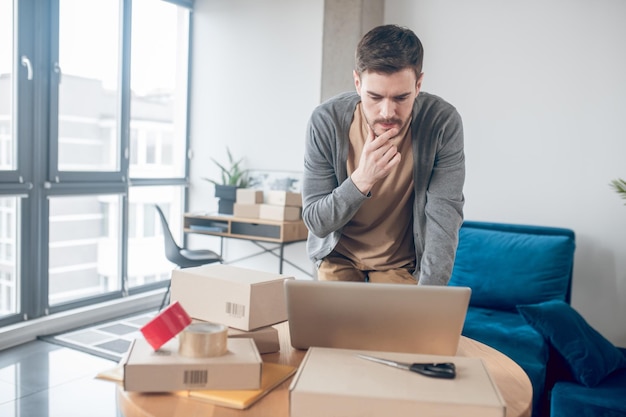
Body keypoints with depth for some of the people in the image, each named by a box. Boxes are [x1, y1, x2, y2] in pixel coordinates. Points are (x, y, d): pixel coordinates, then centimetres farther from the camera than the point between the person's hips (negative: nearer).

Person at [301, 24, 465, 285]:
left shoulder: (443, 123, -23)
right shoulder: (325, 121, -22)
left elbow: (444, 219, -23)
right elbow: (316, 222, -18)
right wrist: (362, 180, -35)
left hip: (402, 261, 0)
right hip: (339, 254, 1)